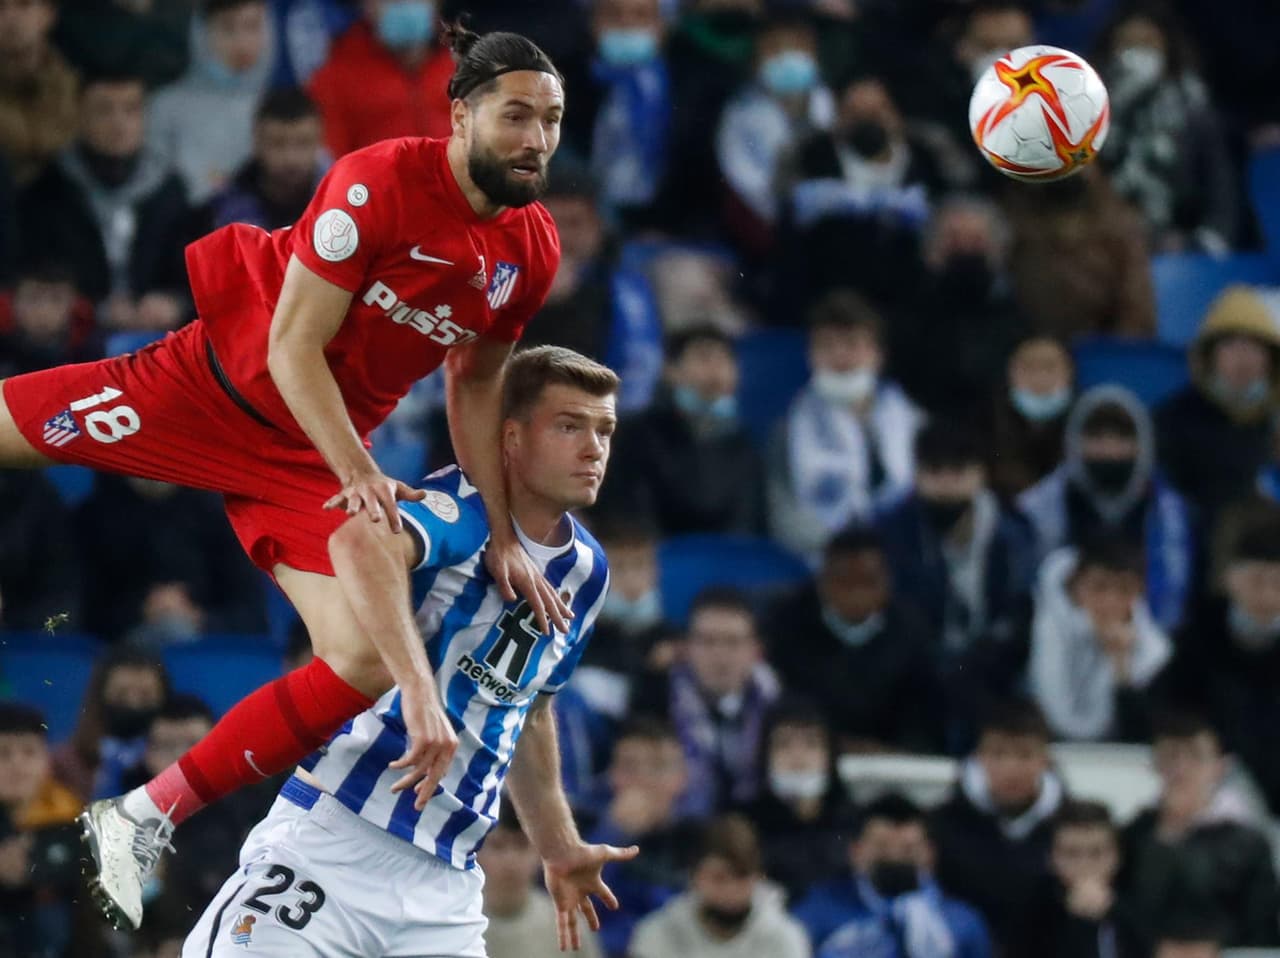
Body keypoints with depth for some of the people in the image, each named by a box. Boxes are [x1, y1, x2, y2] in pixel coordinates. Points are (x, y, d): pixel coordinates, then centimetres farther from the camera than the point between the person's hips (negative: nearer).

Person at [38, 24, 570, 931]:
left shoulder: (533, 250, -4)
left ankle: (146, 818, -2)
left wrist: (503, 535, 0)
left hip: (306, 463, 5)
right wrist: (358, 471, -29)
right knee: (11, 426, -5)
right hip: (215, 385, -5)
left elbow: (476, 387, 7)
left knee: (367, 663, -12)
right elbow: (294, 346, -21)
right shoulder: (382, 183, -23)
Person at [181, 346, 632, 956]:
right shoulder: (466, 509, -11)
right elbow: (360, 542, -35)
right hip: (335, 837, -6)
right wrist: (421, 694, -43)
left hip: (447, 880, 7)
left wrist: (559, 849, 31)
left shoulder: (585, 571, 12)